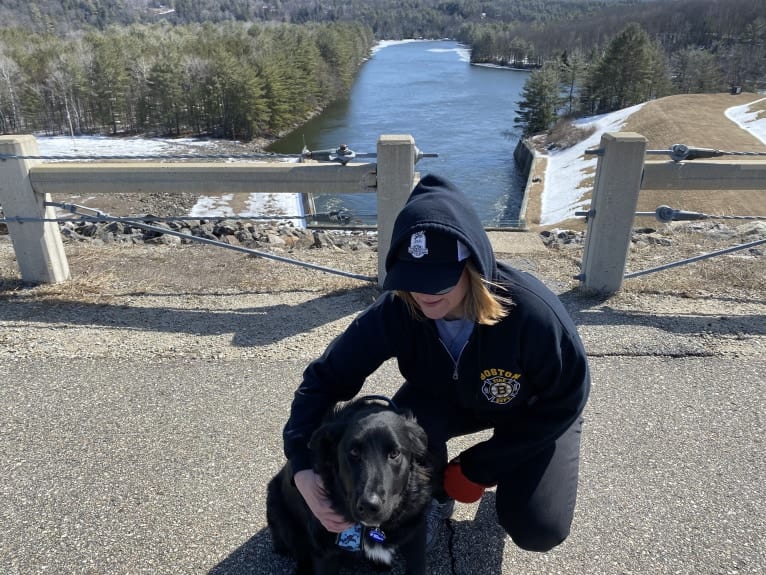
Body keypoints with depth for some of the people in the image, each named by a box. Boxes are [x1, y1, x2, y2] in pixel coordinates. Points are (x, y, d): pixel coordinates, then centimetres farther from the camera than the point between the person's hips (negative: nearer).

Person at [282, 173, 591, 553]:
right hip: (451, 398, 2)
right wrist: (303, 467, -39)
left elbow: (565, 400, -22)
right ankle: (436, 496, 6)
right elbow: (324, 379, -23)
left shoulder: (532, 312, -39)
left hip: (537, 411, -2)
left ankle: (507, 471, 19)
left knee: (537, 531, -16)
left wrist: (478, 468, -18)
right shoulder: (395, 311, -32)